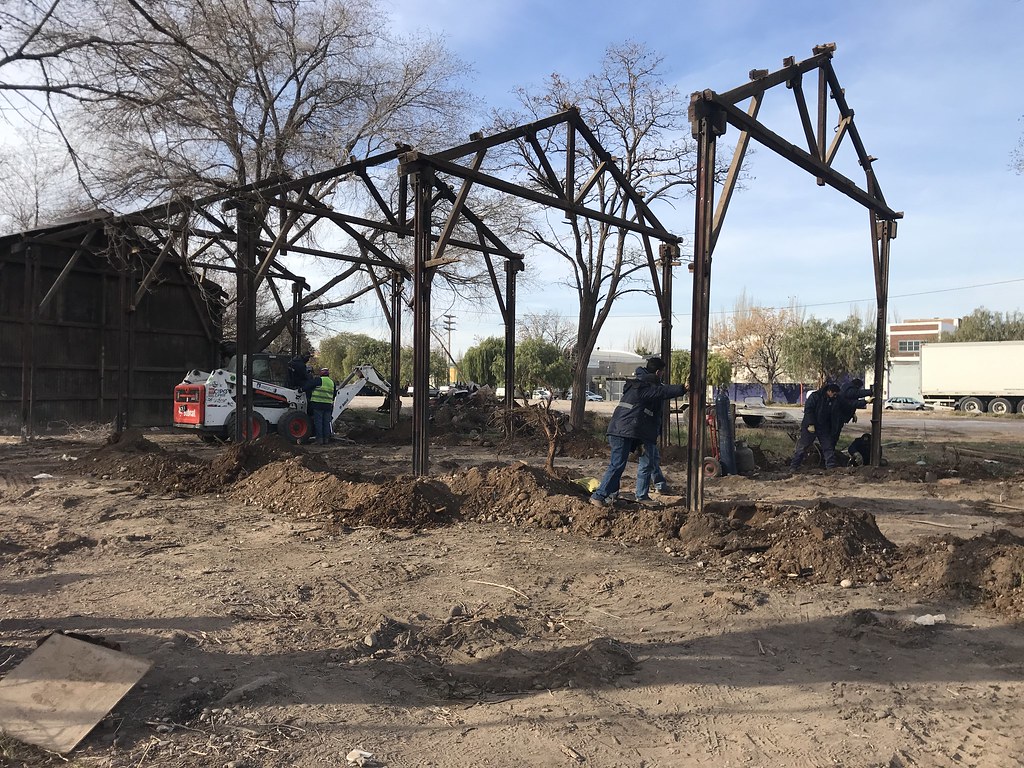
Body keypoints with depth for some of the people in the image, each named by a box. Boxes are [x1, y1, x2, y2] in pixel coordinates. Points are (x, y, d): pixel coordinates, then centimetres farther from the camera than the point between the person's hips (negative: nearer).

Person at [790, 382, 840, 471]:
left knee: (829, 447, 4)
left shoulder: (833, 400, 8)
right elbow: (808, 410, -16)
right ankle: (794, 466, 3)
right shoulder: (815, 396, -11)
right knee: (802, 446, -2)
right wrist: (810, 424, -21)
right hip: (810, 427, -6)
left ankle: (831, 467, 11)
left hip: (824, 428, 6)